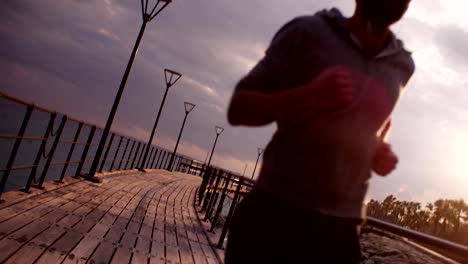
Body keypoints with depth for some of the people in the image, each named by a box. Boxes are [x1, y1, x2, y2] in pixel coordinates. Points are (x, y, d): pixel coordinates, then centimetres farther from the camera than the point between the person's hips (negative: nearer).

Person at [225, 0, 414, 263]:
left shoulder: (402, 65, 8)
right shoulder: (308, 32, -4)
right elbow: (238, 108, -6)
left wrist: (381, 153, 4)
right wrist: (308, 96, -24)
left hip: (341, 226, 4)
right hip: (274, 212, -3)